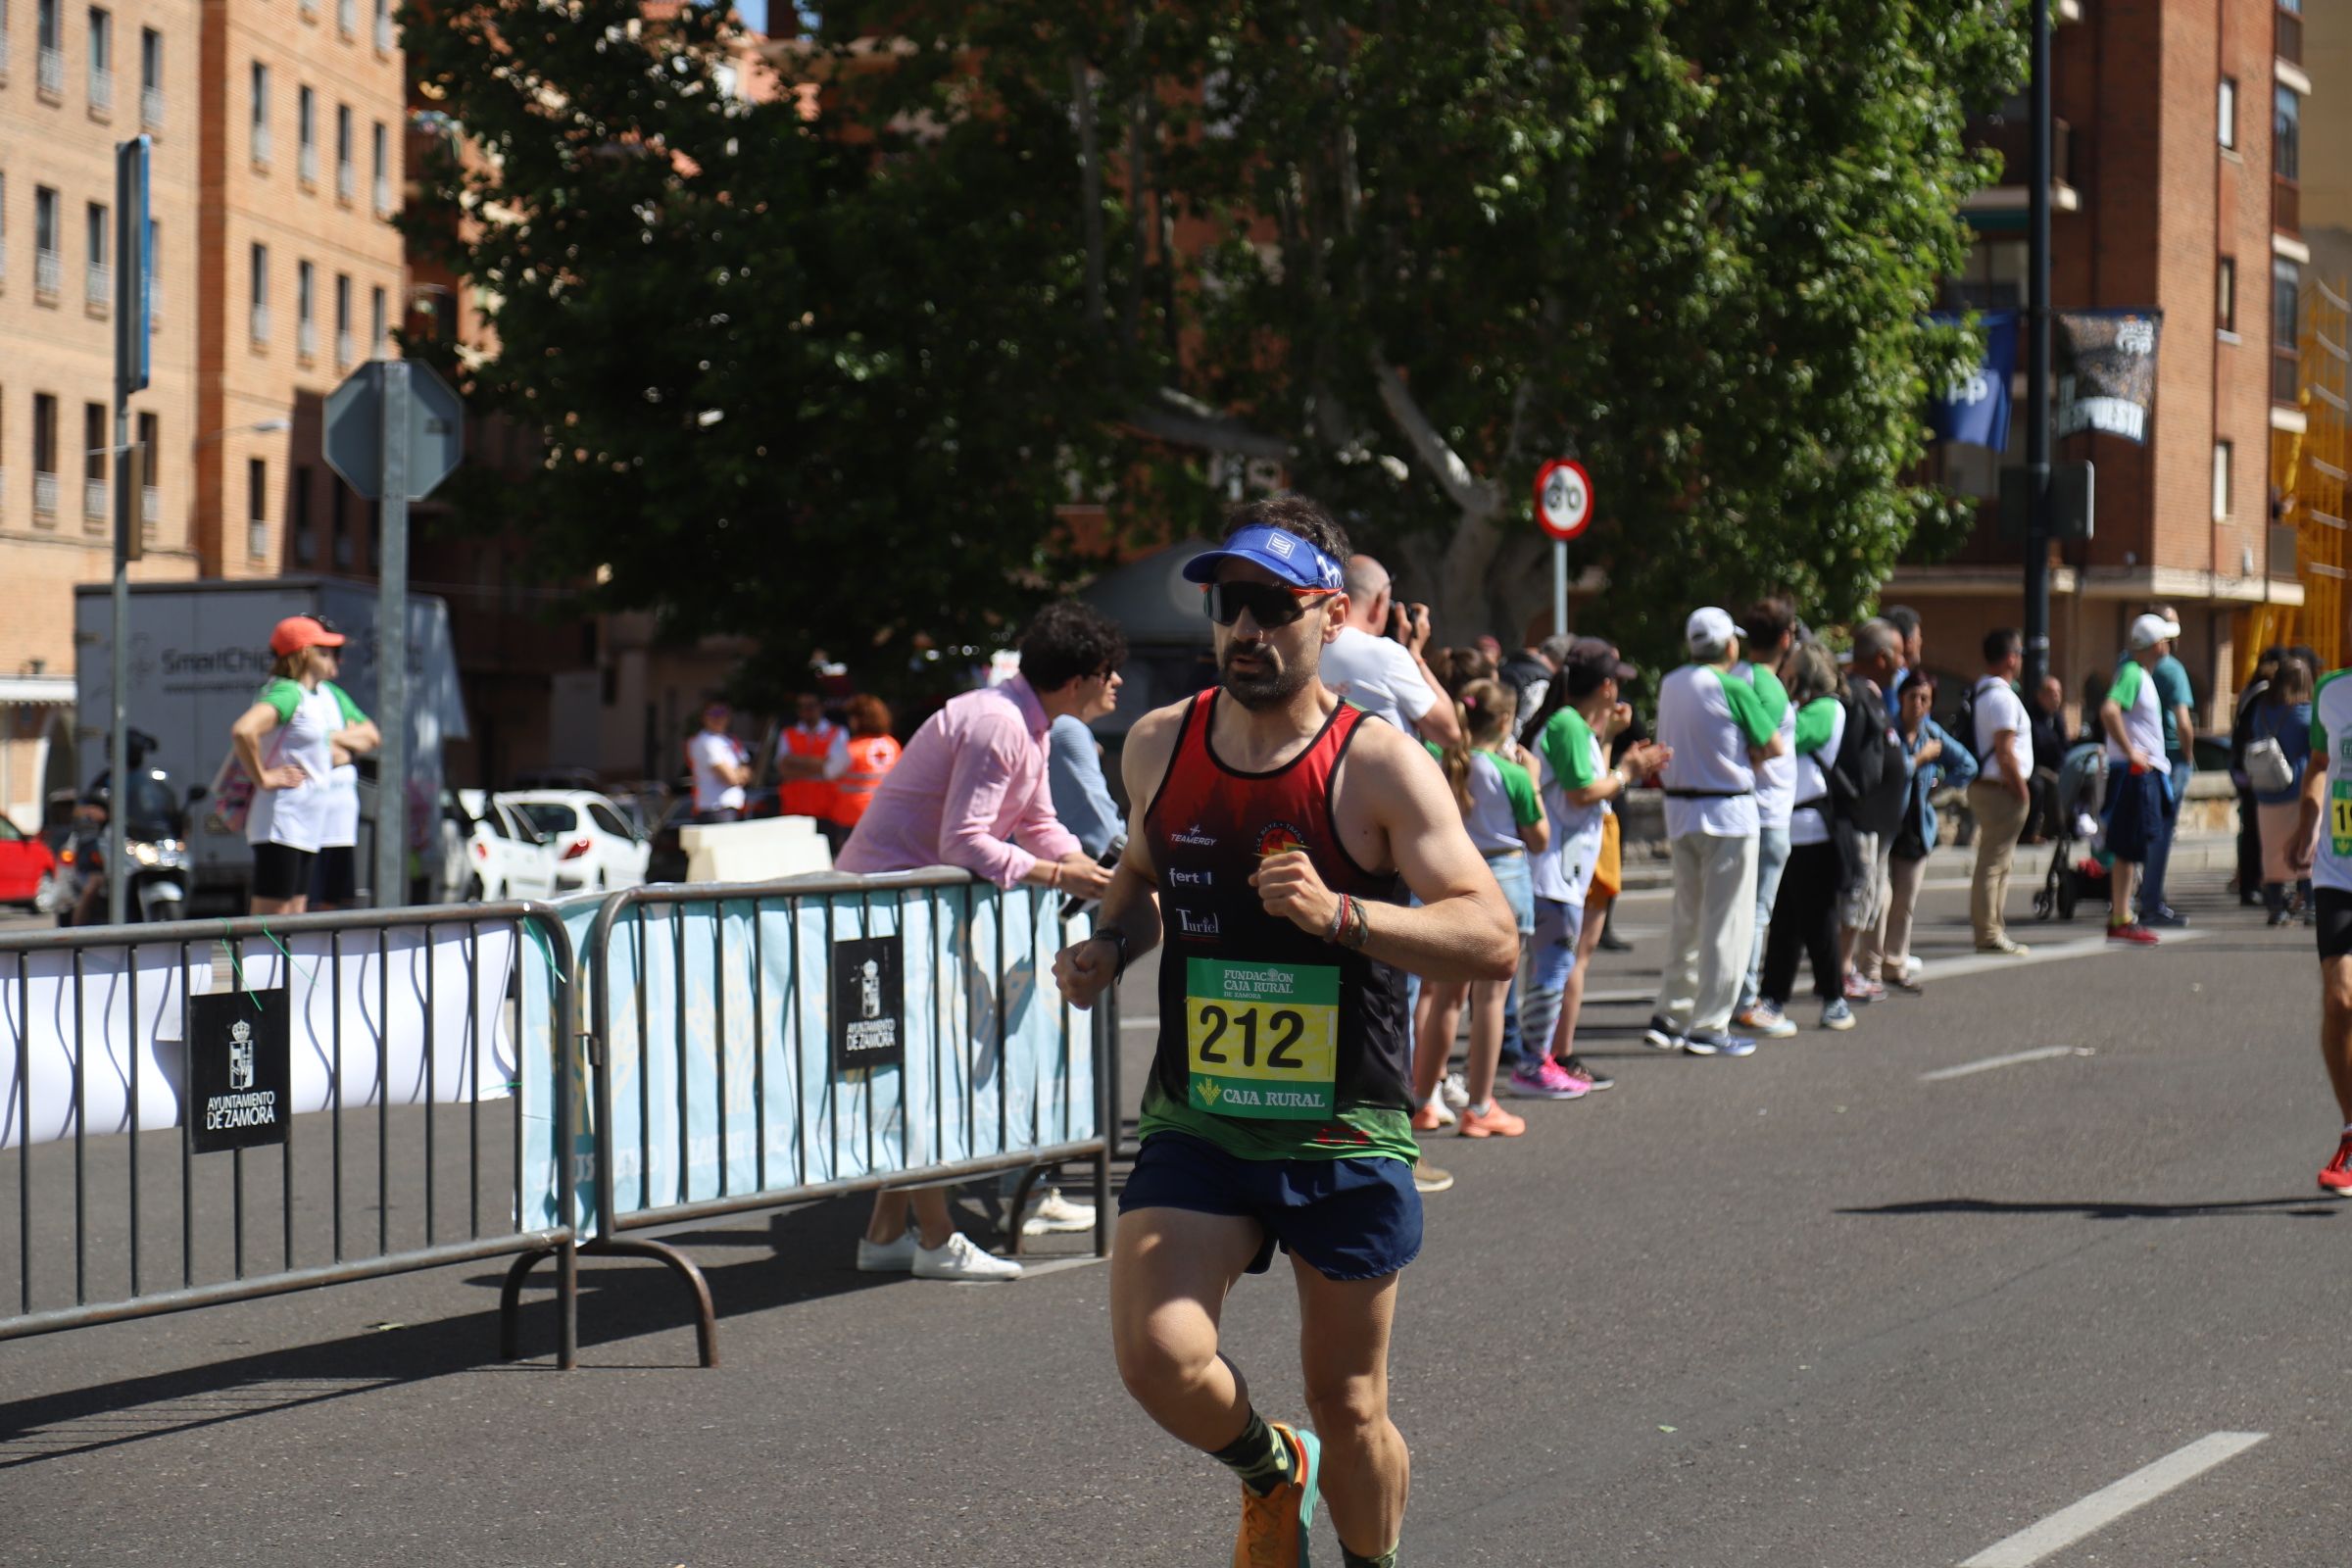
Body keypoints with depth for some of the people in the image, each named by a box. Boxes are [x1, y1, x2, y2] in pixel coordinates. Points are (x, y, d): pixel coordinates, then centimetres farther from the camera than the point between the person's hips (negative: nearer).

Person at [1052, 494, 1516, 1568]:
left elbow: (1493, 942, -20)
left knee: (1349, 1408, 8)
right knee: (1157, 1356, -19)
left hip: (1346, 1138, -2)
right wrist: (1109, 945, 2)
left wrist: (1341, 913, -33)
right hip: (1197, 1127, 2)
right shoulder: (1158, 748, 2)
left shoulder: (1379, 766, -11)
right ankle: (1273, 1474, 15)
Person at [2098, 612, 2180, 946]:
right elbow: (2108, 711, -29)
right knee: (2128, 849, -8)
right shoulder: (2132, 674, -14)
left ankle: (2121, 916, 18)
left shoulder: (2141, 674, 17)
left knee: (2131, 849, 13)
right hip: (2135, 772, -10)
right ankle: (2121, 920, -7)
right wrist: (2131, 753, -24)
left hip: (2146, 771, 10)